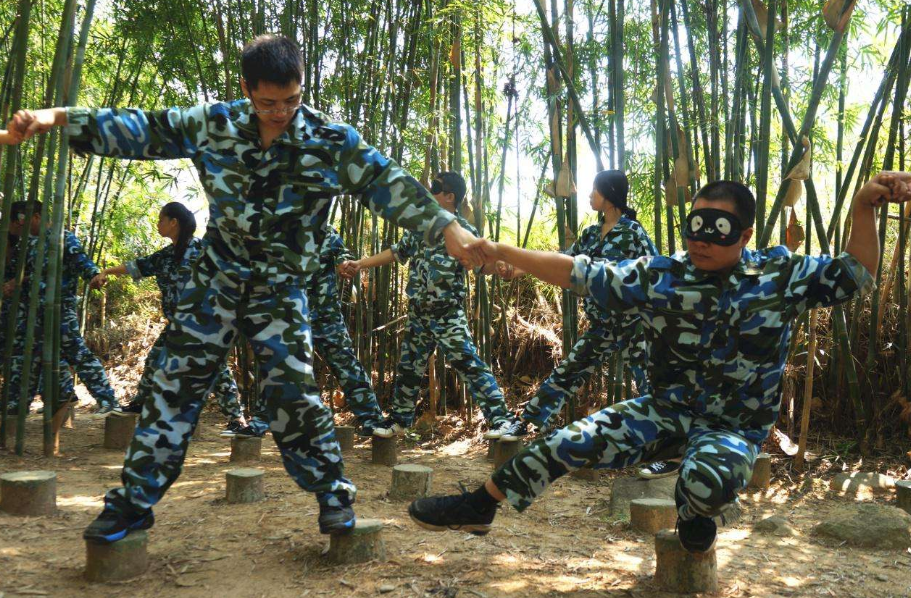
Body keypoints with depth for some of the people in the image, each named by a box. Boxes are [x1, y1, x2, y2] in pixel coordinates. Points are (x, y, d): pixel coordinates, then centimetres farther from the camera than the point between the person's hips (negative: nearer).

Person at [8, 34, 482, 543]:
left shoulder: (331, 140, -12)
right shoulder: (214, 124, -5)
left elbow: (387, 183, -15)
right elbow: (142, 131, 0)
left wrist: (449, 229, -25)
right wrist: (56, 117, -5)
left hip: (281, 289, -2)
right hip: (215, 279, 3)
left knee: (293, 391, -9)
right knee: (176, 385, 4)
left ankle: (334, 494, 11)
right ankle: (134, 501, 16)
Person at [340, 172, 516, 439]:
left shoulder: (463, 230, -8)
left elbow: (482, 264, -13)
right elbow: (396, 252, 18)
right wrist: (359, 264, 16)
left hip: (448, 315, -6)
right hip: (418, 314, 7)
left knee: (469, 364, -12)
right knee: (409, 367, 15)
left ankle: (500, 419, -8)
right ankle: (399, 419, 31)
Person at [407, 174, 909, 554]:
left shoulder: (780, 275, -6)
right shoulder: (658, 276, -6)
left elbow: (853, 274, -2)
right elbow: (580, 274, -8)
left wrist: (864, 207, -20)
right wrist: (502, 251, -14)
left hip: (734, 428, -2)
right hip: (666, 412, 2)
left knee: (707, 481, -37)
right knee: (575, 440, -15)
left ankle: (692, 514, 2)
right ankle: (478, 506, -1)